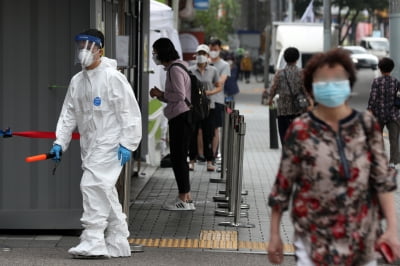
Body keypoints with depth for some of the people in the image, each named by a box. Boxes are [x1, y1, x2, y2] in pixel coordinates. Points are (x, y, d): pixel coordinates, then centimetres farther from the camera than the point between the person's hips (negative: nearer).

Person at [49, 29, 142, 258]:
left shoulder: (113, 77, -10)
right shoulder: (77, 81, 12)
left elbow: (130, 113, -12)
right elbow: (69, 114, 13)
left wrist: (127, 144, -17)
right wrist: (60, 142, 3)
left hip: (109, 144, -8)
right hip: (89, 145, 8)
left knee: (93, 185, -18)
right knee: (105, 192, 12)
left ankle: (93, 241, -17)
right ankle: (118, 244, 20)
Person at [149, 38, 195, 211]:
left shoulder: (175, 69, -14)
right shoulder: (173, 68, 18)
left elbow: (180, 95, -21)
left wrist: (161, 94, -9)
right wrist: (160, 95, 10)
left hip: (181, 118, -10)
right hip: (179, 118, 10)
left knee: (178, 157, -6)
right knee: (178, 157, 13)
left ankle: (184, 199, -3)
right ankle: (186, 197, 18)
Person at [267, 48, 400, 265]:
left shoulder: (366, 125, -1)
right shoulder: (300, 130, -6)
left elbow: (383, 178, 0)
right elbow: (283, 184, -1)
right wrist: (274, 234, 1)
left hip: (362, 238, 2)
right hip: (315, 238, -2)